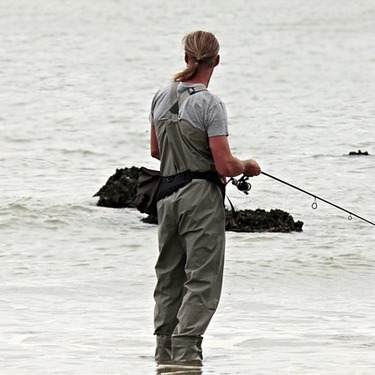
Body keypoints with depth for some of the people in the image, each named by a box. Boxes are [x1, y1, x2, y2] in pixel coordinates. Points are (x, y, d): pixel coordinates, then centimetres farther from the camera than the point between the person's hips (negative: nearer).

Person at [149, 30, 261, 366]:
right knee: (203, 279, -3)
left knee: (169, 277, 15)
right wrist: (248, 166, 4)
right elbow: (225, 165, -17)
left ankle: (165, 352, 19)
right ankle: (185, 352, -11)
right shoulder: (209, 104, -15)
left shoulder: (162, 96, 6)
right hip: (202, 198, -7)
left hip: (168, 195, 7)